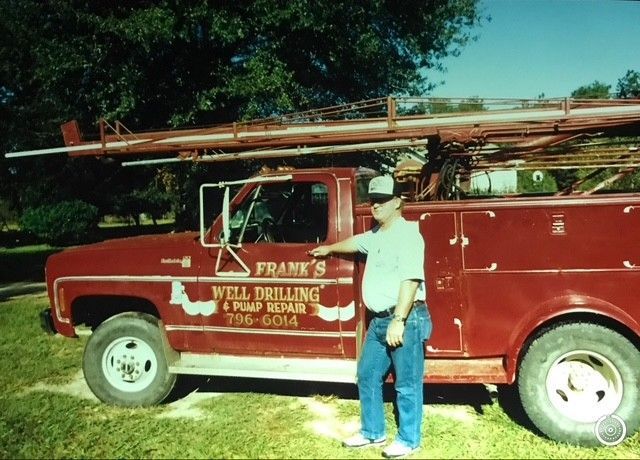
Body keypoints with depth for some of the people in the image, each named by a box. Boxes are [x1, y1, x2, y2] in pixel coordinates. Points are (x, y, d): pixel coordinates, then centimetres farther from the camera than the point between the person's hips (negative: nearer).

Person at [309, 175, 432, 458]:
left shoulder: (407, 234, -15)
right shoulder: (376, 235, 14)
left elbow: (410, 280, -23)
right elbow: (355, 242, 37)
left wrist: (398, 321, -26)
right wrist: (329, 249, 53)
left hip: (406, 319, -10)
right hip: (378, 320, 10)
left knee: (406, 384, 3)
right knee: (368, 376, 17)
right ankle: (372, 432, 32)